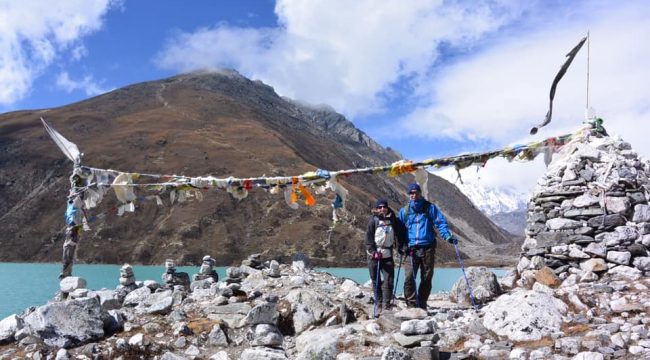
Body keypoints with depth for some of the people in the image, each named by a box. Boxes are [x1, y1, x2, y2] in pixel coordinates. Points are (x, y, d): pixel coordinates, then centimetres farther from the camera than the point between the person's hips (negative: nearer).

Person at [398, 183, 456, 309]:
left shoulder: (430, 208, 7)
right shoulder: (404, 211, 12)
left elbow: (441, 223, 3)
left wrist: (448, 236, -14)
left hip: (427, 248, 0)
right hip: (411, 250, 0)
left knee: (426, 279, 5)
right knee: (409, 277, -14)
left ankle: (422, 306, 17)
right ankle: (411, 305, -7)